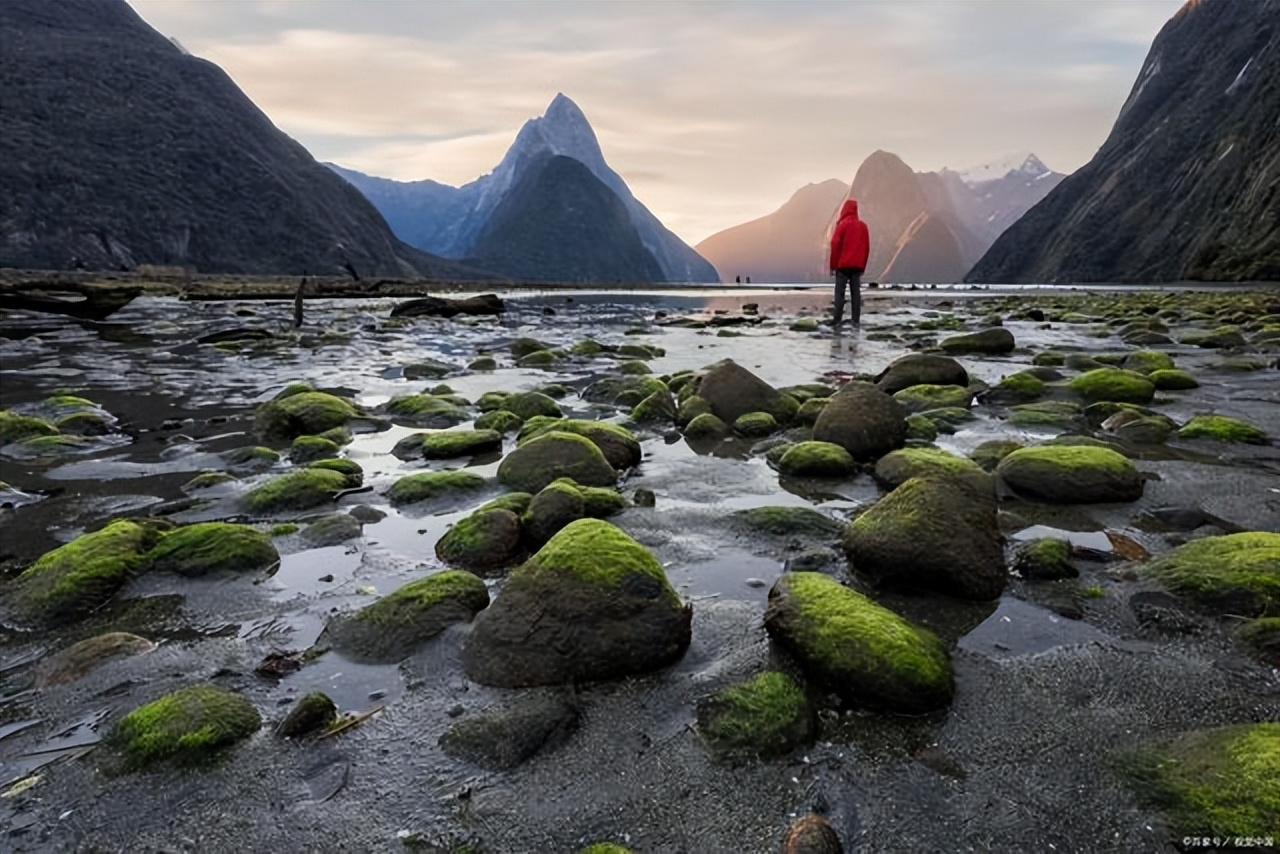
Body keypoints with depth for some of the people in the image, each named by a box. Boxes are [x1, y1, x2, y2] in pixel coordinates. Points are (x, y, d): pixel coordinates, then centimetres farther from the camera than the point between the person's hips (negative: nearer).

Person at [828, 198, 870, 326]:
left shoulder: (843, 224, -5)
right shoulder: (863, 226, 10)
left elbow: (835, 245, -10)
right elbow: (867, 247, 12)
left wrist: (833, 265, -4)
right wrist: (863, 266, 17)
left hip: (843, 264, -4)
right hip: (857, 265, 4)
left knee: (840, 293, -5)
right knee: (856, 292, 4)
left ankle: (837, 321, -10)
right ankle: (856, 321, 1)